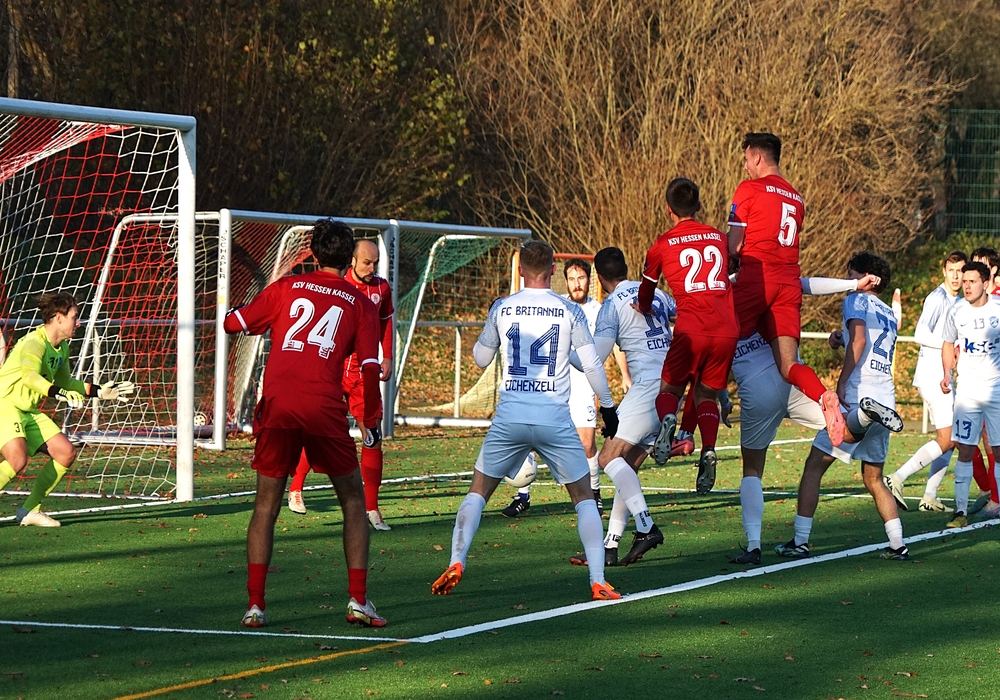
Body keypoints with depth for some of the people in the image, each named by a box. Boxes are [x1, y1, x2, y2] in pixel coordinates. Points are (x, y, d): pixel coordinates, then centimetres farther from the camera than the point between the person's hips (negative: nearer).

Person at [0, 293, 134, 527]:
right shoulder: (34, 343, -20)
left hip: (28, 411, 10)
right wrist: (58, 393, -54)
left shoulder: (62, 348, 10)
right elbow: (30, 376, -40)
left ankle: (30, 510, 11)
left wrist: (99, 392, 21)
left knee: (66, 453, 3)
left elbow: (65, 382, 26)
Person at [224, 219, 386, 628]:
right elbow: (370, 367, 2)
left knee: (266, 505, 12)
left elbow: (233, 323, 17)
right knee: (353, 500, 15)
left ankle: (255, 605, 4)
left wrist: (267, 319, 37)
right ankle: (358, 600, 7)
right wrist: (371, 421, 11)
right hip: (324, 408, -1)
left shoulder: (286, 288, 14)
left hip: (277, 404, 1)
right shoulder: (359, 303, 11)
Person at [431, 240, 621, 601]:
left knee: (478, 491, 15)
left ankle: (456, 563, 0)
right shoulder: (570, 311, 0)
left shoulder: (502, 308, 5)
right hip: (555, 418, -1)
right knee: (583, 496, 10)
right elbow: (592, 365, 1)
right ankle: (598, 581, 0)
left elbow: (481, 358, 19)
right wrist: (608, 407, 14)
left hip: (510, 416, 1)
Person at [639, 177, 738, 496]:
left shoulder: (663, 245, 6)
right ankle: (708, 450, -8)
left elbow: (646, 289, 21)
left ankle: (667, 419, -21)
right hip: (727, 329, 3)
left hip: (691, 330, -3)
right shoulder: (719, 238, 15)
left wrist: (644, 308, 43)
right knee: (706, 393, 16)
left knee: (670, 388, 14)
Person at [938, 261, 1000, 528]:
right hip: (967, 390, 1)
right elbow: (948, 345, 14)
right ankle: (961, 511, 0)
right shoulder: (957, 312, 0)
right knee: (965, 451, -2)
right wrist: (947, 373, 0)